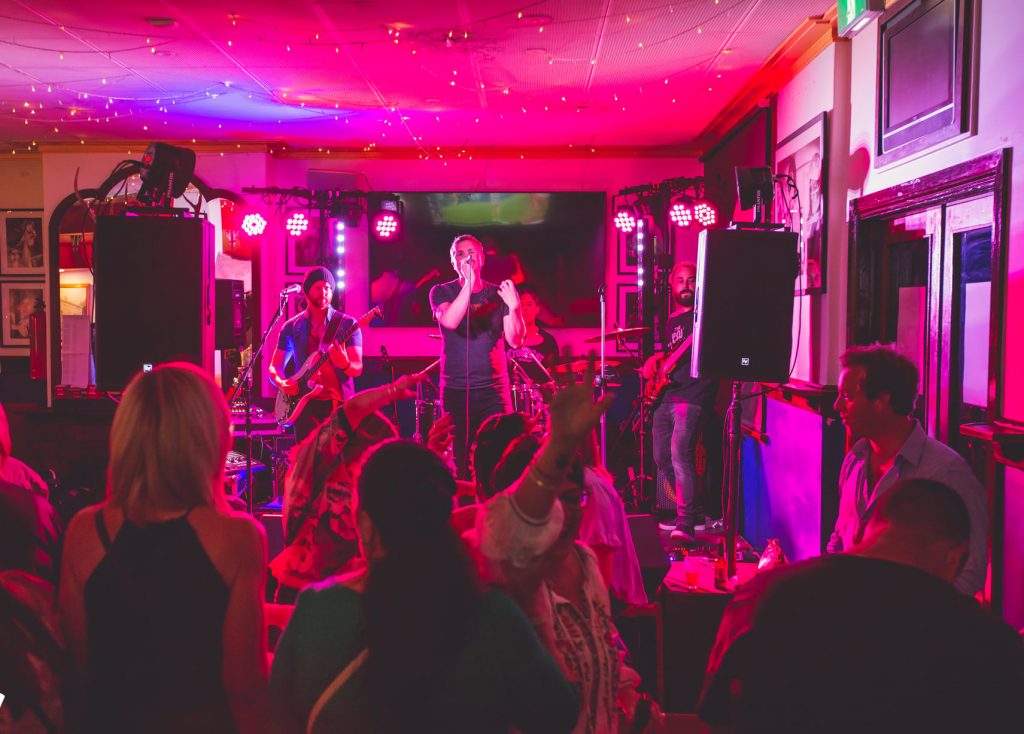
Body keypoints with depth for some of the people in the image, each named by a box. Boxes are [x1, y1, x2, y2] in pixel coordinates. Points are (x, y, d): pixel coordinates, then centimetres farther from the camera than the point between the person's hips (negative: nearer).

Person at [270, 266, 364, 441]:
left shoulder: (347, 324, 2)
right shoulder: (291, 327, 9)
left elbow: (357, 369, -5)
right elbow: (275, 367, 13)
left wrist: (345, 364, -27)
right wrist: (281, 383, -8)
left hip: (340, 403, -1)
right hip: (306, 404, 2)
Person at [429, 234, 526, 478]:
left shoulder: (498, 294, 8)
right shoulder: (442, 292, 4)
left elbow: (515, 341, 0)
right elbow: (450, 321, -18)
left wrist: (514, 306, -16)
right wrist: (469, 284, -26)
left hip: (494, 389, 1)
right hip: (456, 391, -1)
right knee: (460, 461, -3)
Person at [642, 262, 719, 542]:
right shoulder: (671, 320, 21)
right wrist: (654, 360, 12)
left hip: (692, 393, -9)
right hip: (665, 395, 9)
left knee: (680, 452, -23)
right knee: (662, 457, 12)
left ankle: (686, 524, -24)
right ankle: (693, 511, 25)